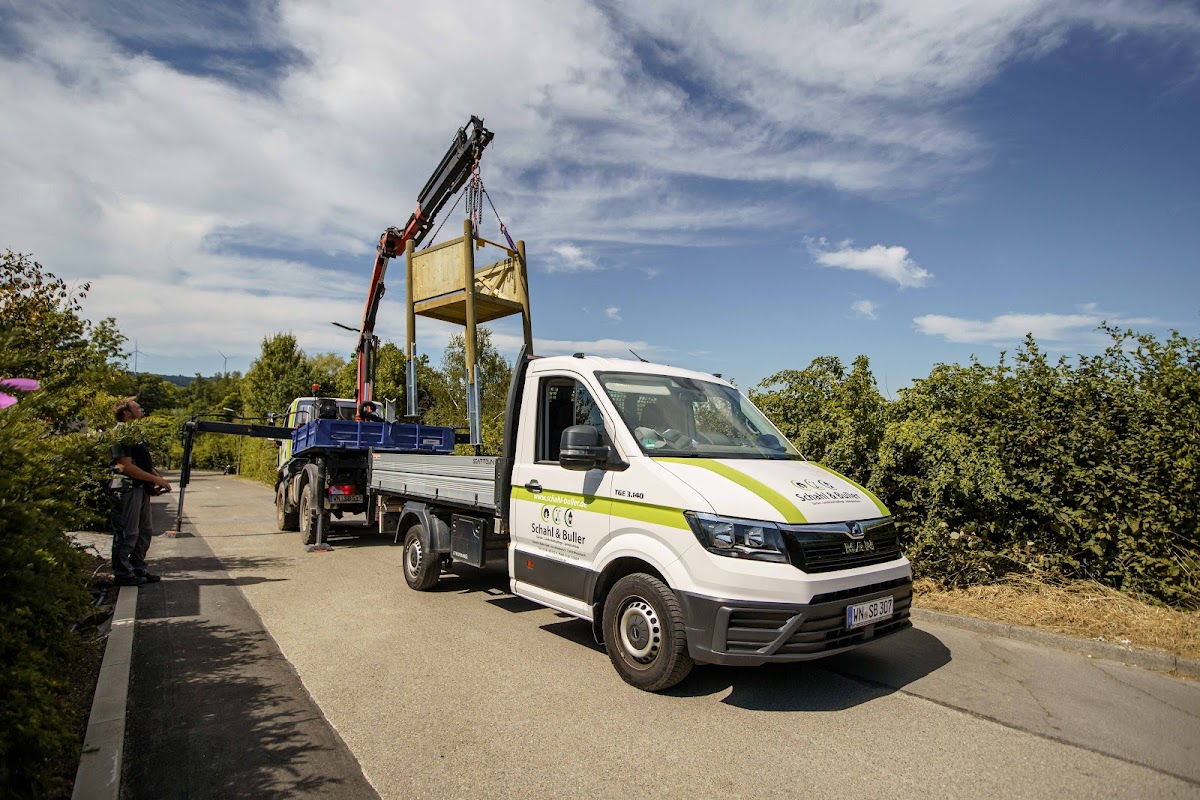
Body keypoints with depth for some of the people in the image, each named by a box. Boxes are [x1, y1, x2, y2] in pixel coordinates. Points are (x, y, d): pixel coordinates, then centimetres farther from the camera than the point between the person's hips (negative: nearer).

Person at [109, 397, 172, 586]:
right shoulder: (122, 435, -13)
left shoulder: (135, 433, 18)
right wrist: (155, 479, -18)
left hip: (141, 488, 10)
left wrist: (158, 478, 8)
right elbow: (127, 466, -21)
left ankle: (138, 569, 24)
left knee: (144, 531, 15)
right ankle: (122, 573, 7)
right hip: (127, 488, -10)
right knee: (128, 533, -3)